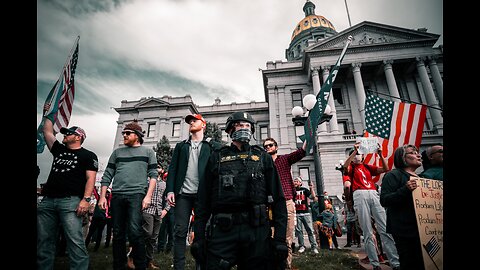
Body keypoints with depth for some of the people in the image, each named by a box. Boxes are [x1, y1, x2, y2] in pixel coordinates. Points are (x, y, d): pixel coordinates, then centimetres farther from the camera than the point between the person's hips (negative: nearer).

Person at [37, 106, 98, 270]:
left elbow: (91, 178, -6)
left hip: (70, 201, -7)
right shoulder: (59, 150, 22)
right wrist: (47, 114, 34)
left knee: (75, 241, -11)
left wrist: (86, 199, -17)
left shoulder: (88, 155, 3)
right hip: (48, 201, 7)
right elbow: (47, 132, 30)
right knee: (43, 241, 8)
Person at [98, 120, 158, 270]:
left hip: (137, 195, -4)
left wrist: (148, 196, -9)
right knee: (118, 234, 8)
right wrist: (102, 196, 6)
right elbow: (107, 176, 16)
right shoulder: (117, 152, 19)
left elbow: (153, 175, 2)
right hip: (117, 196, 4)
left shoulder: (148, 152, 10)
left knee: (135, 232, -12)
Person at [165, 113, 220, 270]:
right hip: (183, 193, 2)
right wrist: (170, 190, -1)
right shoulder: (181, 146, 18)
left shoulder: (212, 146, 10)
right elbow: (173, 168, 11)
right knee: (180, 231, 2)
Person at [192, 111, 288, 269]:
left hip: (257, 231, 1)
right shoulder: (217, 157, 12)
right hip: (222, 231, 0)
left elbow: (278, 198, 6)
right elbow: (203, 199, 9)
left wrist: (280, 238, -2)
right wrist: (199, 236, 1)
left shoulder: (263, 157, 12)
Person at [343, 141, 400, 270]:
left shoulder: (368, 167, 25)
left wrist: (380, 154, 5)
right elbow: (345, 166, -10)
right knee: (367, 232, -4)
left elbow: (385, 169, 15)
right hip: (360, 195, -3)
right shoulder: (351, 167, 14)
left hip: (374, 194, 3)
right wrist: (354, 150, -12)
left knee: (385, 229, -4)